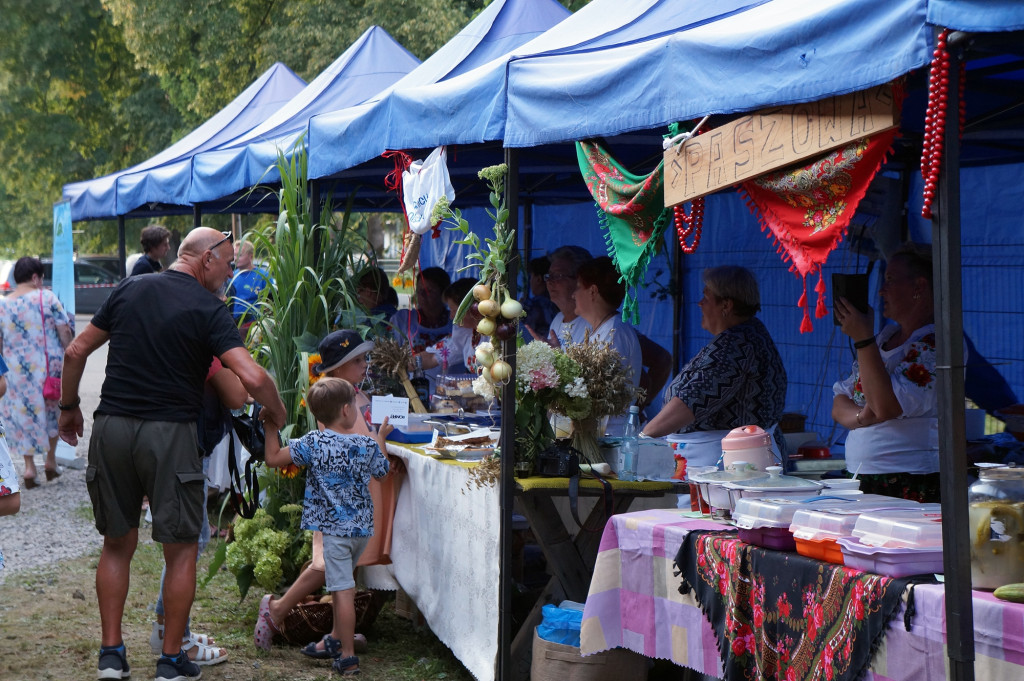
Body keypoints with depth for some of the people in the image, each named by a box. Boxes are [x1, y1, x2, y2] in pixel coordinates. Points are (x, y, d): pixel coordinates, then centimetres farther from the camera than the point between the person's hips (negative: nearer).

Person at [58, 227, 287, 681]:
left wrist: (69, 407, 25)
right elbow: (251, 377, -15)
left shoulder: (129, 290, 10)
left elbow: (77, 351, 13)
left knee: (117, 544, 15)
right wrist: (276, 411, 3)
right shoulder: (208, 309, -5)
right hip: (169, 431, -4)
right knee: (181, 549, 7)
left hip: (111, 428, 5)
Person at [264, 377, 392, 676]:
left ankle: (348, 656, -2)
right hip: (363, 527, 5)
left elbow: (273, 458, -10)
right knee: (342, 582, 23)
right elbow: (382, 470, 20)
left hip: (333, 528, -5)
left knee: (343, 589, -4)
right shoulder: (368, 445, -1)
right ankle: (336, 638, 37)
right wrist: (381, 437, 33)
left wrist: (272, 427, 2)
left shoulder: (313, 443, -12)